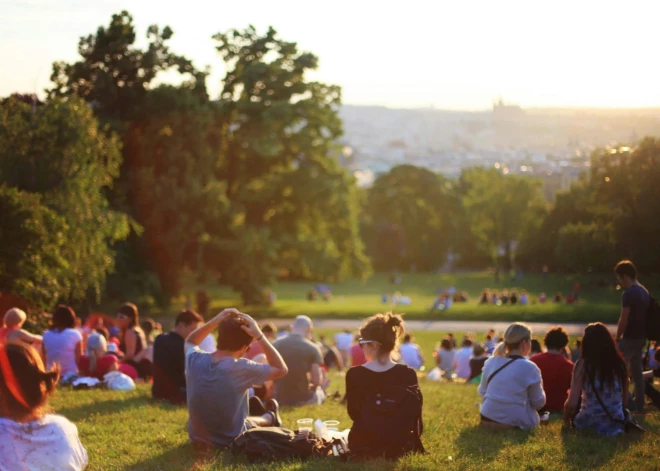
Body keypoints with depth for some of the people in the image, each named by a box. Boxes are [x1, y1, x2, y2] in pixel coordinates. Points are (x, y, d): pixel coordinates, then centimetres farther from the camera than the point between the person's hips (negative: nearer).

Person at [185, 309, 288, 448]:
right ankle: (269, 417, 58)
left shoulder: (194, 359, -14)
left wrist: (215, 321, -3)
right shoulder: (241, 368, -26)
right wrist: (259, 336, -16)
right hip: (230, 442, -4)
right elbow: (281, 370, -11)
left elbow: (189, 342, 12)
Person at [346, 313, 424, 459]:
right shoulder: (408, 374, -13)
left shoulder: (354, 374, -15)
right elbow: (415, 418, -4)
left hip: (363, 447, 0)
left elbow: (354, 414, -1)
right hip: (400, 447, 1)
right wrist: (414, 446, 13)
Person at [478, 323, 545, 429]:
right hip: (516, 423, -5)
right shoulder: (529, 368, -12)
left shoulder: (490, 362, 2)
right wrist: (539, 387, 18)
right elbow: (538, 403, -2)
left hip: (488, 419, 5)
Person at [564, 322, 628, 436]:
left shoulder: (583, 364, -11)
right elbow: (624, 400, 9)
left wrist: (566, 417, 8)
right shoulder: (619, 362, 0)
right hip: (616, 425, 3)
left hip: (589, 424, -3)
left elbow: (572, 403, -13)